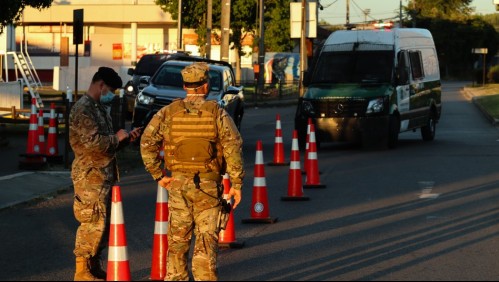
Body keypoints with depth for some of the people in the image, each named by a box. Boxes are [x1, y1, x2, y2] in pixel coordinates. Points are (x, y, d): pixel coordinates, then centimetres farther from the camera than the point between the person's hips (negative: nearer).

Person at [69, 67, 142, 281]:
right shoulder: (83, 109, -14)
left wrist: (125, 138, 9)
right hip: (90, 175, -10)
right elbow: (93, 142, -23)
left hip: (104, 174, 10)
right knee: (92, 223, -9)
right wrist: (116, 138, -11)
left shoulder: (99, 108, 18)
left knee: (103, 223, 12)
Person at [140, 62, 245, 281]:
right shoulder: (217, 113, -4)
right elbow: (233, 147, -11)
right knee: (206, 241, 1)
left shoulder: (168, 112, 2)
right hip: (208, 185, -2)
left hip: (178, 183, 2)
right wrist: (236, 184, -6)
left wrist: (158, 175, 6)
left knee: (178, 239, 12)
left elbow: (147, 142, -1)